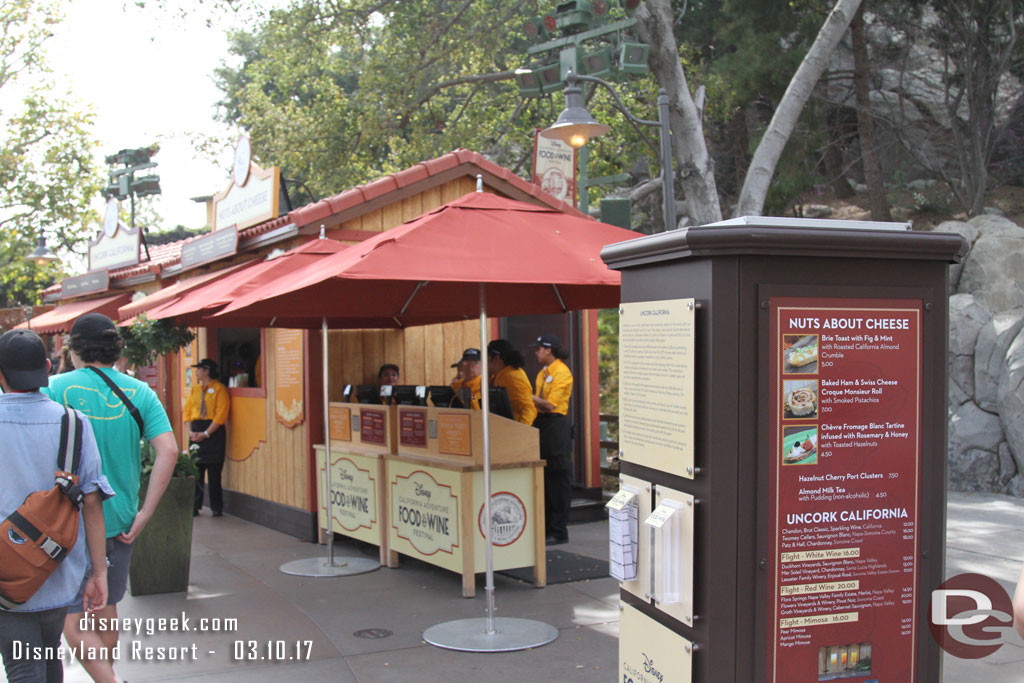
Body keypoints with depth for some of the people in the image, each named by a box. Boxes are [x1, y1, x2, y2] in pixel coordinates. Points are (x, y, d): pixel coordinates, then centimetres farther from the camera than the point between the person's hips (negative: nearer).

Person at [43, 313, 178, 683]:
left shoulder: (56, 388, -8)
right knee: (105, 609, 21)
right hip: (120, 520, 5)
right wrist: (144, 514, -5)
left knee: (73, 620, 1)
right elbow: (168, 450, -9)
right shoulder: (139, 392, 0)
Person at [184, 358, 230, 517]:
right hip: (196, 432, 5)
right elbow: (187, 410, 12)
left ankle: (217, 507, 7)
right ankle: (194, 506, 10)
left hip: (214, 432, -5)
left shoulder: (219, 389, -4)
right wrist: (190, 431, -3)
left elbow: (221, 415, -11)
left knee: (214, 472, -2)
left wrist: (206, 433, -15)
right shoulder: (194, 388, 13)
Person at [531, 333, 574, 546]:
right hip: (542, 424, 9)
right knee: (543, 478, 12)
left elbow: (550, 404, -17)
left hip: (556, 425, -9)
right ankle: (545, 527, 19)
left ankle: (559, 532, 0)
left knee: (558, 479, -5)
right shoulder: (543, 373, 16)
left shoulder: (561, 372, -12)